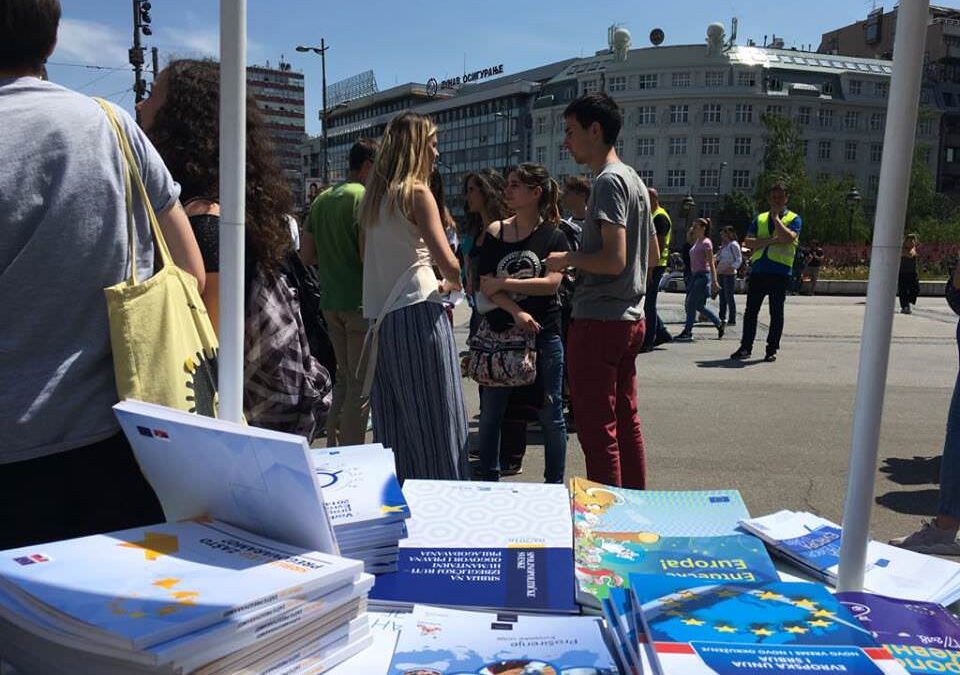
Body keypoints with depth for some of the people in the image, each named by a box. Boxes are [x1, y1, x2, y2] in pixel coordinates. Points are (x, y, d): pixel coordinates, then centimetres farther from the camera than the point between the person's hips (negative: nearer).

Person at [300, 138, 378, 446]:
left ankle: (333, 448, 26)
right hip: (361, 303, -8)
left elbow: (306, 254, 12)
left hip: (331, 302, 8)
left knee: (344, 377, 19)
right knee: (361, 384, 1)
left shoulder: (322, 199, 13)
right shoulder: (364, 198, -12)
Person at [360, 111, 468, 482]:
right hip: (418, 312, -8)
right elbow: (447, 262, -17)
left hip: (381, 315, 8)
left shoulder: (374, 196, 15)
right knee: (435, 417, 0)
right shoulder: (417, 192, -8)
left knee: (392, 415, 14)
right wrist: (454, 284, 5)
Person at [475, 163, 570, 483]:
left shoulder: (554, 236, 0)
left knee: (550, 414, 7)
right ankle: (489, 483, 23)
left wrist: (503, 283, -13)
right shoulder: (496, 232, 4)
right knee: (490, 413, 7)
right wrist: (516, 312, -18)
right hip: (500, 333, 2)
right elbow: (485, 285, -4)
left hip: (544, 335, -2)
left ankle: (555, 485, 23)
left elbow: (552, 283, -13)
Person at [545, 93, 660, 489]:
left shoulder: (609, 181, -13)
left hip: (599, 320, -10)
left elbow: (613, 259, -23)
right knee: (626, 422, 16)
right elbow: (653, 256, 22)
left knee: (597, 430, -3)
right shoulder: (634, 179, 17)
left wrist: (567, 259, -7)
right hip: (631, 318, 10)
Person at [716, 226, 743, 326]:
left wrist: (731, 268, -23)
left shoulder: (734, 245, -8)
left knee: (730, 297, -7)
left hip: (729, 274, -9)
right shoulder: (724, 245, 17)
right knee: (722, 296, 12)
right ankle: (722, 318, 20)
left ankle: (732, 320, -3)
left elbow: (739, 260, -12)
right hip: (721, 274, 9)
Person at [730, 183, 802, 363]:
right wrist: (771, 240, -10)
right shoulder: (760, 219, 15)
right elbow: (748, 242, 2)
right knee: (751, 310, 4)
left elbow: (788, 238, -16)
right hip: (758, 270, 3)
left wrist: (776, 217, -8)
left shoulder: (794, 219, 5)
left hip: (780, 272, -3)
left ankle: (772, 350, 10)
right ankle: (745, 348, 11)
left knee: (776, 313, 2)